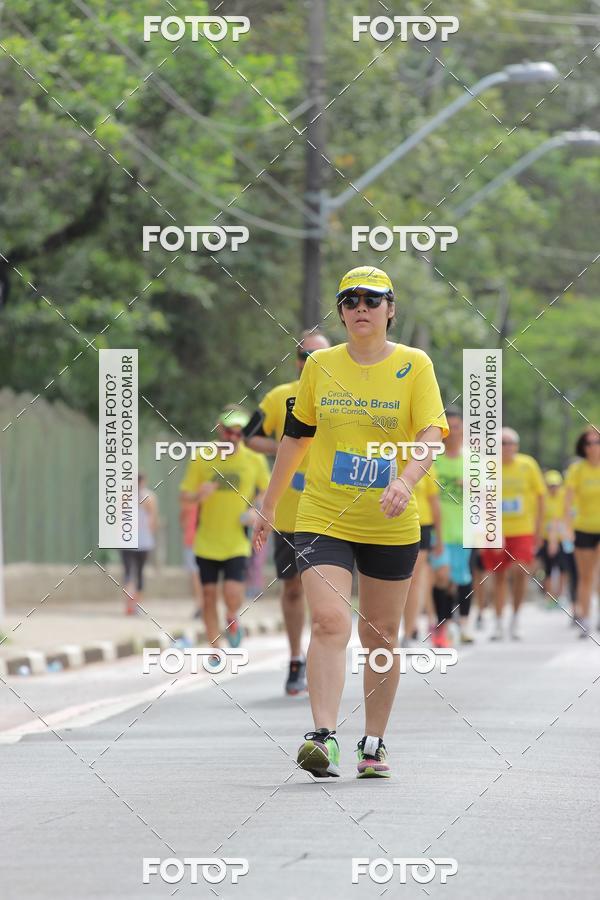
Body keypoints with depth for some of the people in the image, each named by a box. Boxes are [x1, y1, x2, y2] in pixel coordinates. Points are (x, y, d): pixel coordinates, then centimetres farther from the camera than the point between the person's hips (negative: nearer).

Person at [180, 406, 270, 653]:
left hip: (237, 543, -1)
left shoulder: (255, 460, 0)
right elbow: (185, 495, 4)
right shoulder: (201, 459, 0)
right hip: (206, 542, 1)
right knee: (209, 594, 4)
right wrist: (198, 495, -19)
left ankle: (232, 620, 18)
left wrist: (254, 510, -5)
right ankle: (215, 649, 18)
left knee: (233, 594, -16)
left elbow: (266, 491, 14)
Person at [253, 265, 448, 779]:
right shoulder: (320, 365, 5)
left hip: (391, 526, 0)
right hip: (323, 519, 0)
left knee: (381, 635, 8)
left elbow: (431, 436, -11)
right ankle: (324, 738, -23)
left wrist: (406, 481, -31)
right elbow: (296, 436, 16)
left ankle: (374, 744, 20)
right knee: (329, 623, -17)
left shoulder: (414, 365, -1)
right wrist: (269, 506, 20)